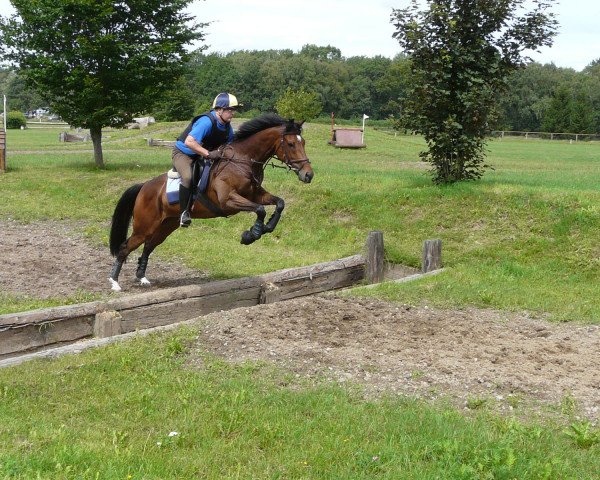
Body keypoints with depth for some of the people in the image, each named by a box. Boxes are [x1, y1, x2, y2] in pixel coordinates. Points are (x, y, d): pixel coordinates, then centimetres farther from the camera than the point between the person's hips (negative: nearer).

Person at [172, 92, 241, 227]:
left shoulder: (227, 126, -1)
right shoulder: (206, 122, -29)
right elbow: (189, 142, -39)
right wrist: (209, 154, -40)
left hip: (199, 156, 9)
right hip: (182, 153, -9)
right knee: (188, 177, -36)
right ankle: (184, 212, -27)